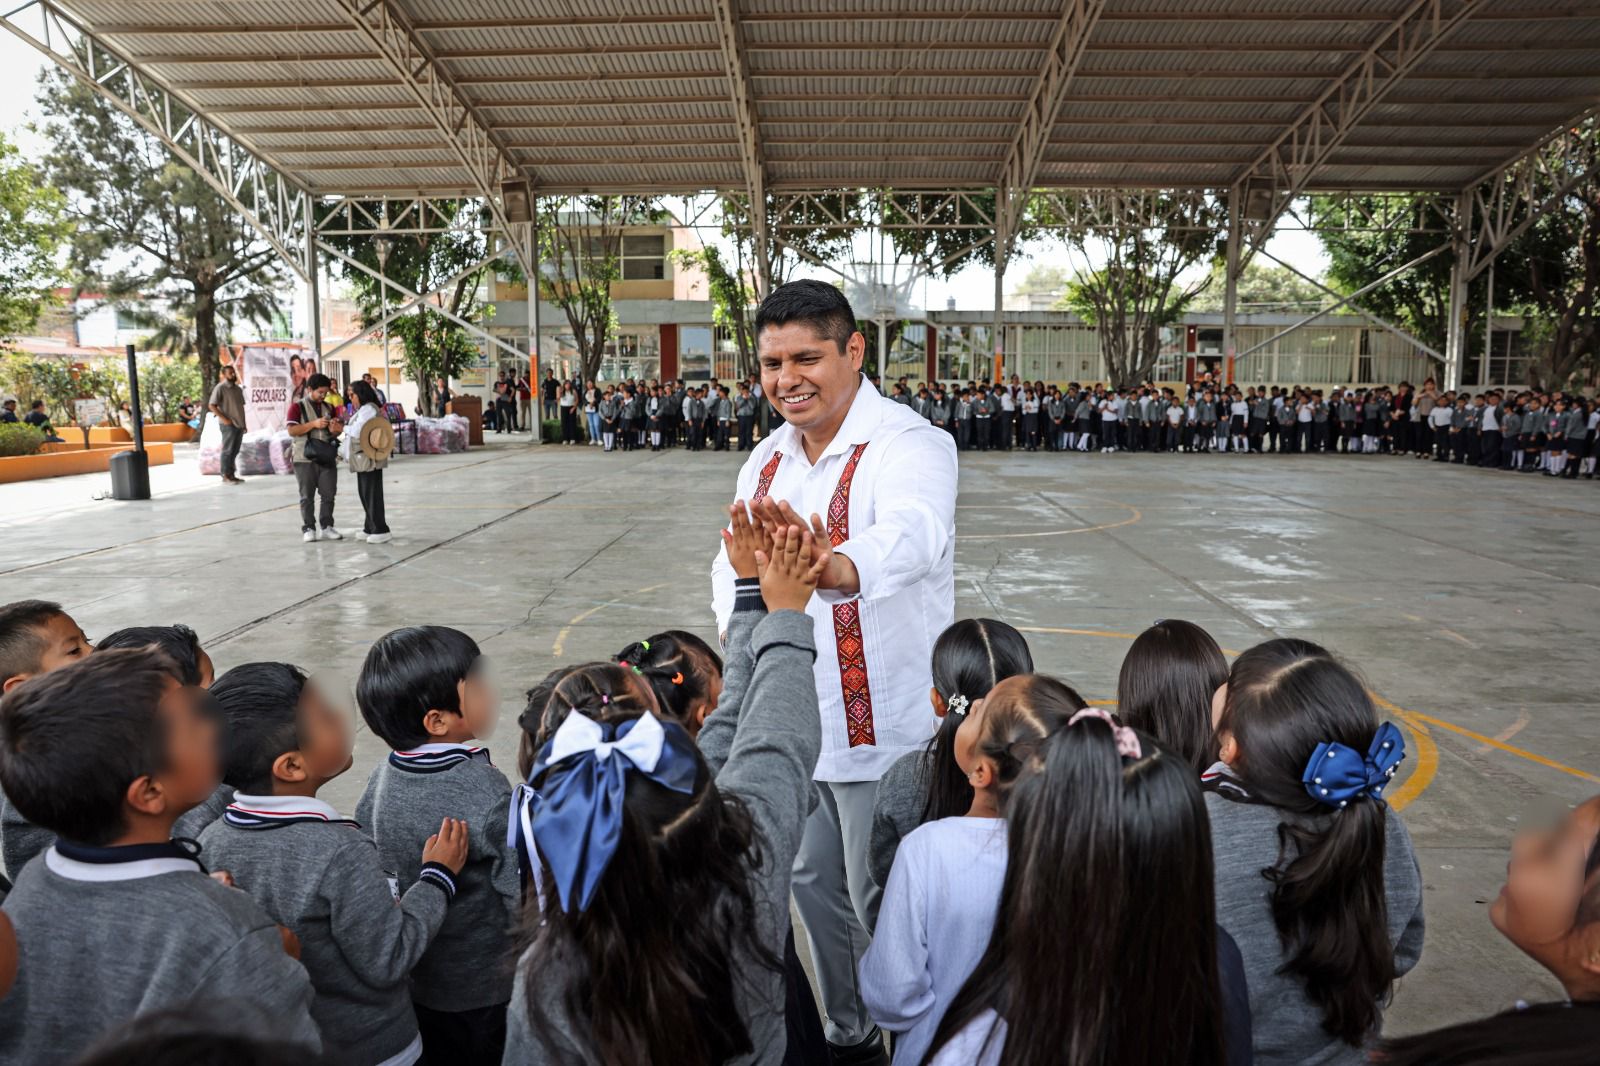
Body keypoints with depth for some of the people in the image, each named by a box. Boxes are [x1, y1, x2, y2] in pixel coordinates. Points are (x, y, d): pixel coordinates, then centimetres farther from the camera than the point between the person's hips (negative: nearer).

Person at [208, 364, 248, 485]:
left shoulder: (238, 389, 16)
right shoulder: (220, 388, -7)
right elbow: (211, 406, -11)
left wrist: (244, 423, 16)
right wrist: (224, 419, -18)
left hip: (239, 424, 7)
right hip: (228, 425, -7)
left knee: (235, 451, 10)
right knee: (228, 450, -6)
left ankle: (232, 475, 15)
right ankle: (226, 476, -3)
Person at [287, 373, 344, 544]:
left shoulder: (328, 408, 14)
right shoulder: (297, 407, -3)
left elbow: (335, 430, 22)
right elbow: (292, 430, -12)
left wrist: (335, 430, -2)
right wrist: (313, 424, -21)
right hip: (305, 459, -5)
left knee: (328, 494, 4)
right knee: (307, 496, 1)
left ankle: (327, 527, 11)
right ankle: (308, 529, 5)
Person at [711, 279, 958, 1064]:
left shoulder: (909, 446, -19)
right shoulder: (767, 459, 7)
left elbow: (911, 535, -40)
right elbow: (732, 563, 6)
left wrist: (836, 568, -61)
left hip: (882, 728, -7)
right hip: (788, 722, 7)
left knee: (884, 906, 7)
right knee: (813, 888, 21)